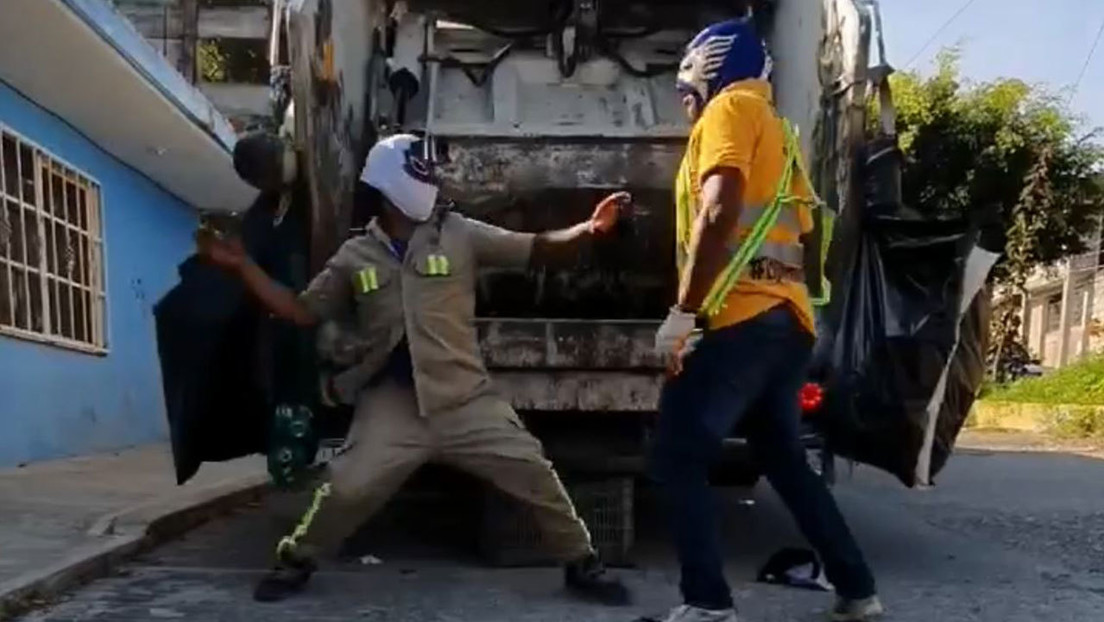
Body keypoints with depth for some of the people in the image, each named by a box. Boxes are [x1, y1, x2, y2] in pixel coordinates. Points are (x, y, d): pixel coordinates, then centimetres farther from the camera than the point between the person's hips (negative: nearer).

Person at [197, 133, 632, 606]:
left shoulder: (458, 234, 0)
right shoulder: (354, 257, 6)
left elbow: (537, 251, -3)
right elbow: (303, 313, 10)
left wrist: (589, 229, -21)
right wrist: (241, 266, 2)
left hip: (464, 397, 0)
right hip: (393, 403, 1)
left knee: (533, 472, -4)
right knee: (347, 489, -3)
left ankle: (581, 565, 18)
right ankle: (295, 562, 28)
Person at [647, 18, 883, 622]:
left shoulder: (730, 107, 0)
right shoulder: (778, 131, 27)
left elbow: (720, 211, -16)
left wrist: (682, 312, -18)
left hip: (741, 319, -9)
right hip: (787, 321, 9)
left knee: (677, 459, -4)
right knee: (785, 459, 19)